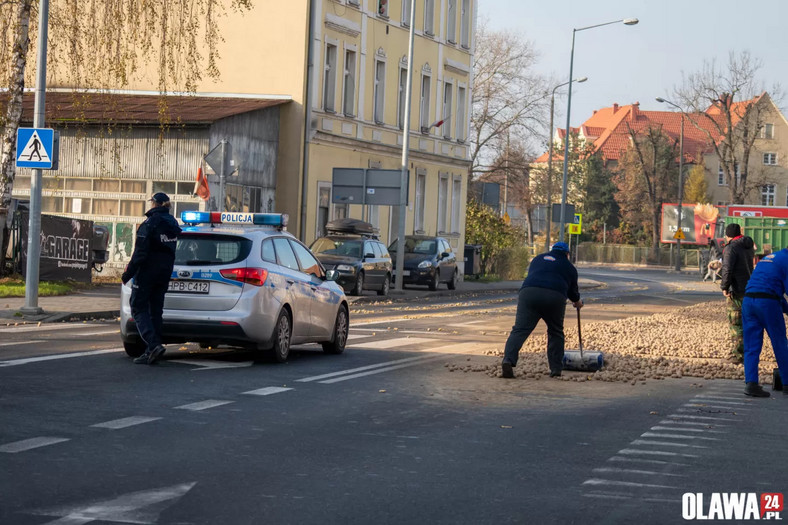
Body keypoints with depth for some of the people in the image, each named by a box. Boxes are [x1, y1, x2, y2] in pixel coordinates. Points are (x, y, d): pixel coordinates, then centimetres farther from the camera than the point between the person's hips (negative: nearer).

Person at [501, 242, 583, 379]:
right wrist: (577, 301, 53)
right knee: (555, 333, 18)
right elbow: (572, 290, 29)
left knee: (520, 330, -8)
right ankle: (556, 369, 17)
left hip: (528, 292, 1)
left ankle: (508, 360, -28)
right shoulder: (569, 267, 25)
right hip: (555, 296, -1)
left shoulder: (538, 259, 31)